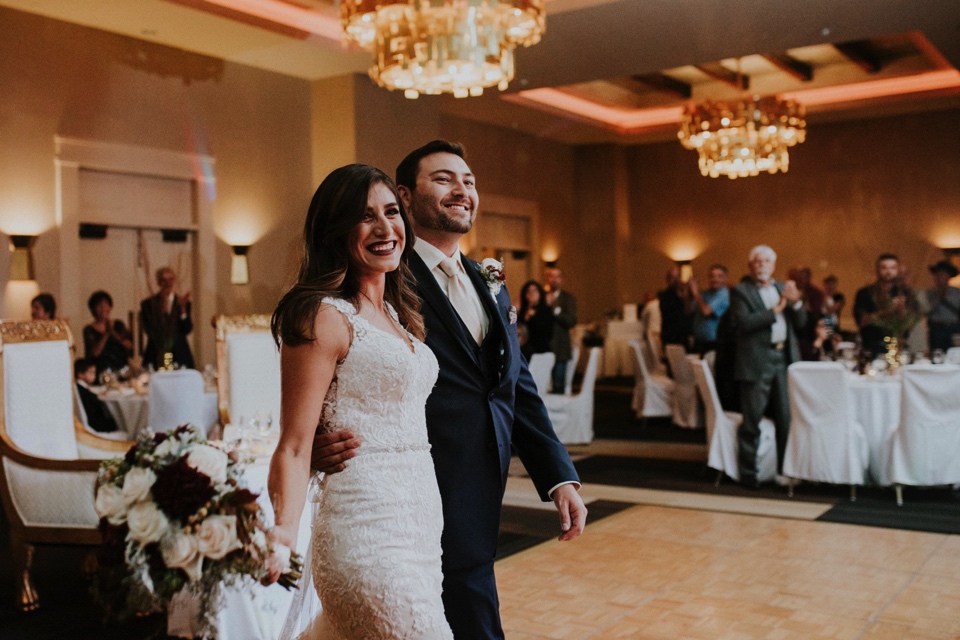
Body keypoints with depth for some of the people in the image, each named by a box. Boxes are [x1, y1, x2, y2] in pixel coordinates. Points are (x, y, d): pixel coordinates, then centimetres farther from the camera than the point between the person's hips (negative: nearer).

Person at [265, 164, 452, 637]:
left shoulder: (397, 312, 14)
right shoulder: (326, 317, -12)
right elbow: (295, 446, -16)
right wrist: (284, 535, -29)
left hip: (419, 523, 8)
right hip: (368, 535, -8)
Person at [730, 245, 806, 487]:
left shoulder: (784, 288, 15)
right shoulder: (740, 291, -1)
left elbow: (800, 323, 12)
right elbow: (744, 323, -16)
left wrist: (795, 302, -7)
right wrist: (775, 310, -18)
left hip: (784, 359, 5)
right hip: (757, 362, -5)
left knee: (787, 418, 7)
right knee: (751, 421, 0)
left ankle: (785, 470, 17)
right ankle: (748, 472, 9)